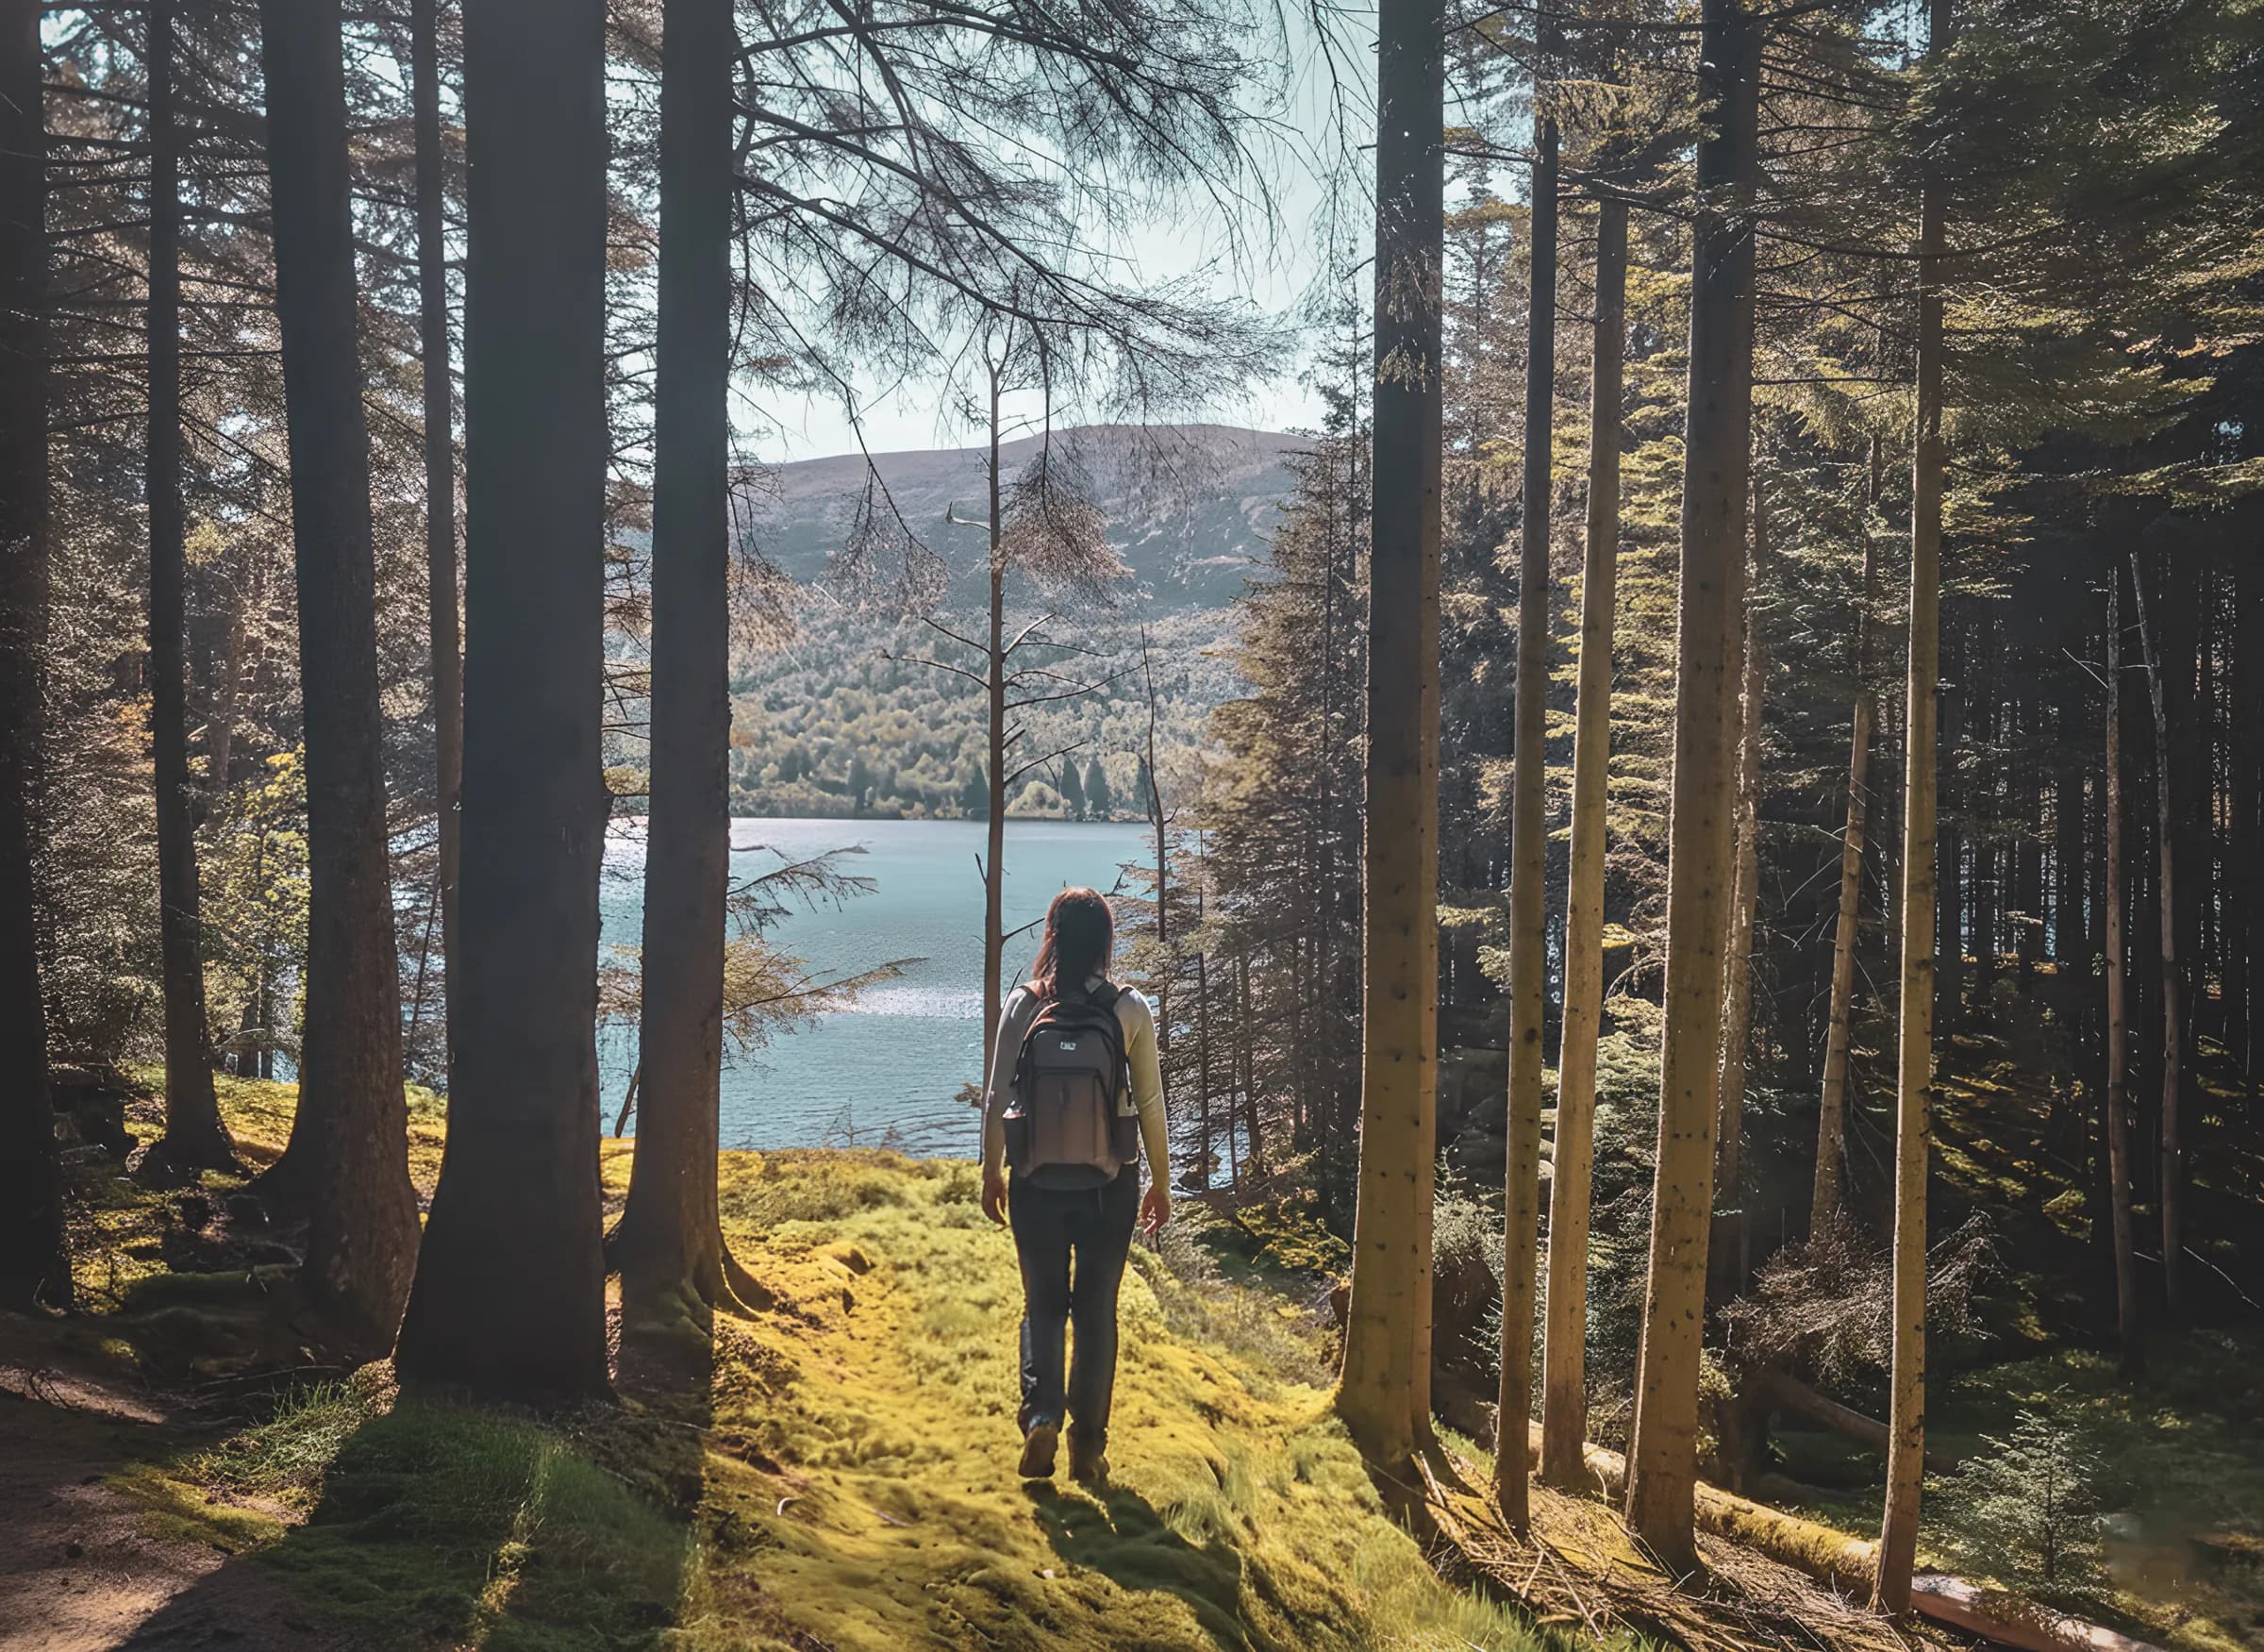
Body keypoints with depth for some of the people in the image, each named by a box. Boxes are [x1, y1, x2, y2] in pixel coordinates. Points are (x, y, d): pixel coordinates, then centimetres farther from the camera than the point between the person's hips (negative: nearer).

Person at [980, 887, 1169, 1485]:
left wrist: (991, 1173, 11)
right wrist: (1161, 1183, 9)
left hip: (1036, 1184, 0)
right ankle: (1088, 1447, 17)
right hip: (1108, 1186, 0)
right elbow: (1150, 1104, -3)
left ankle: (1040, 1417, -2)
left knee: (1042, 1305, 16)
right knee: (1097, 1311, 12)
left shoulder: (1024, 1005, -6)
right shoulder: (1129, 1010, -7)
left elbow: (997, 1098, -2)